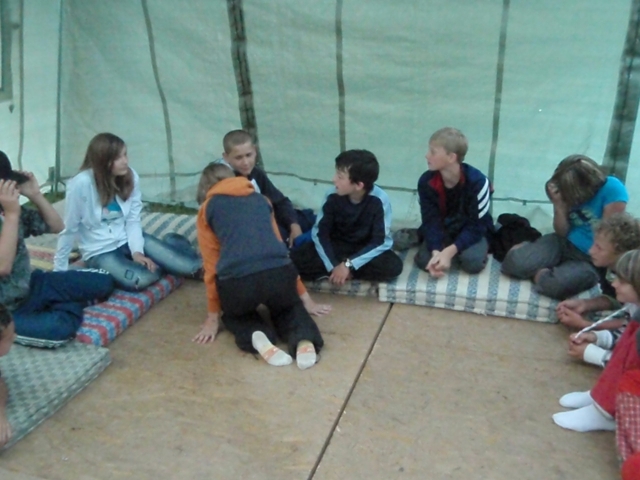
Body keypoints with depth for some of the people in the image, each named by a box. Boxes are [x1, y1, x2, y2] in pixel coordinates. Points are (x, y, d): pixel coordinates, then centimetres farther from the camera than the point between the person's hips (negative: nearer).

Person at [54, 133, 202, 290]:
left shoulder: (131, 176, -10)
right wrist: (59, 270, -7)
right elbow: (69, 229, -13)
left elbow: (133, 220, -3)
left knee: (188, 266, -16)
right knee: (140, 280, -34)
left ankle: (172, 244, 18)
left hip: (128, 239, 3)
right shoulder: (81, 184, -22)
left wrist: (137, 251, -18)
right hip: (100, 252, -3)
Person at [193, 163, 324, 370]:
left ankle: (255, 337, -1)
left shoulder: (207, 209, 18)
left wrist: (213, 315, 24)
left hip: (237, 280, -2)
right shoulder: (261, 199, 27)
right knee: (288, 307, 36)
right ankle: (303, 339, 1)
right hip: (280, 273, 2)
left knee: (235, 315, 34)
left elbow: (212, 265, 16)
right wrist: (302, 295, 40)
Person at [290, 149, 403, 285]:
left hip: (366, 250, -1)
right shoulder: (333, 196, -16)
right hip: (336, 246, 1)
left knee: (393, 265, -33)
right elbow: (319, 233, -13)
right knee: (296, 260, -22)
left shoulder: (379, 200, -22)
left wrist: (349, 265, -30)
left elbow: (380, 242, -22)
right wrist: (333, 266, -26)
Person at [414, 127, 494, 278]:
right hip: (443, 229, 2)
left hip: (472, 230, -2)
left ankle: (480, 247, 4)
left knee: (472, 261, -31)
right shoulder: (426, 182, -17)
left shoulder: (477, 181, -27)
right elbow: (431, 221, -17)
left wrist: (449, 251, -34)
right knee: (424, 260, -24)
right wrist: (436, 252, -35)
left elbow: (476, 225, -23)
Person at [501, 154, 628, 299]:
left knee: (555, 285, -36)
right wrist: (559, 205, -16)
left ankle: (538, 274, -4)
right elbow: (562, 232, -2)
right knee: (515, 262, -24)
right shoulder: (566, 191, -3)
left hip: (591, 260, -3)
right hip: (563, 243, 4)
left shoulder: (613, 189, -17)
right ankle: (525, 249, 9)